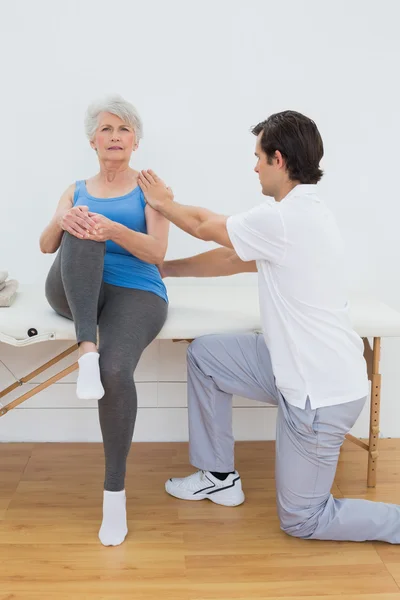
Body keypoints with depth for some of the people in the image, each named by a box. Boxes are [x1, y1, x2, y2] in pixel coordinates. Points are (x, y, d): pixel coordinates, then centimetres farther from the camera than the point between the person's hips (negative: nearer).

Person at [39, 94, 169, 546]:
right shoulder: (75, 191, 21)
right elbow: (46, 246, 7)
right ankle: (86, 349, -39)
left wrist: (113, 229, -23)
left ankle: (114, 491, -17)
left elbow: (157, 253, -2)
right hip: (75, 293, 2)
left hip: (136, 293, -2)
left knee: (115, 372, -32)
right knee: (82, 231, -30)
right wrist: (61, 221, -17)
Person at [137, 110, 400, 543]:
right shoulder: (304, 214, 7)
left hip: (321, 393, -9)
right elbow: (231, 259, 16)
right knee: (203, 354, 13)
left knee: (301, 521, 5)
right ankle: (219, 478, 24)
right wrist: (165, 269, 23)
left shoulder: (282, 219, -23)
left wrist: (163, 204, 15)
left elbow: (205, 226, -5)